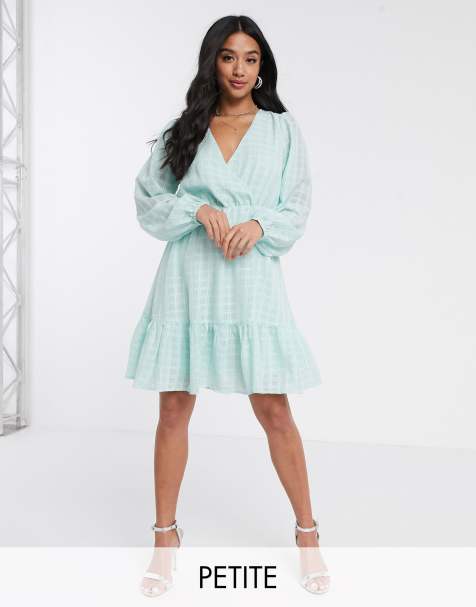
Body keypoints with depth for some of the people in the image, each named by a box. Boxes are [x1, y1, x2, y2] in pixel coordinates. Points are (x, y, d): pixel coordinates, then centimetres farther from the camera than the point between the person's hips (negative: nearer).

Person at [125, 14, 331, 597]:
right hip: (186, 280, 1)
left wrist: (257, 224, -12)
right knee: (174, 411, 4)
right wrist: (199, 209, -10)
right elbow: (148, 199, 7)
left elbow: (297, 210, 7)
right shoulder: (182, 129, 10)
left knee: (275, 413, 0)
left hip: (252, 280, -1)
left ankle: (307, 535, 20)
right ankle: (166, 537, 22)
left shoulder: (282, 129, 9)